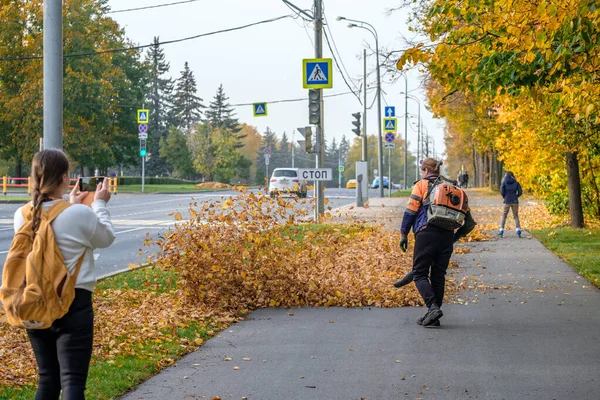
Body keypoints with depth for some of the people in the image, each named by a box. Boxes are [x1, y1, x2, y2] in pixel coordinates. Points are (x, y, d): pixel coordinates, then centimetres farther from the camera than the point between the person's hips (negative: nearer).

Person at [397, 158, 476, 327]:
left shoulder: (421, 185, 7)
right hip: (446, 237, 5)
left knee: (420, 274, 0)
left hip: (426, 233, -5)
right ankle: (433, 318, 11)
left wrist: (404, 234, 5)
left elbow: (410, 211, -2)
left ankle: (433, 307, -20)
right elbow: (469, 223, 19)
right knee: (438, 276, 10)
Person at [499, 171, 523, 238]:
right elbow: (520, 192, -2)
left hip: (507, 201, -1)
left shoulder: (504, 182, -1)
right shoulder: (516, 183, 3)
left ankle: (501, 230, 0)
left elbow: (502, 191, -10)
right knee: (516, 216, 9)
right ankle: (518, 230, -1)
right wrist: (515, 197, 11)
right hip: (515, 201, 1)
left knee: (504, 216, 8)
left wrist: (504, 197, 7)